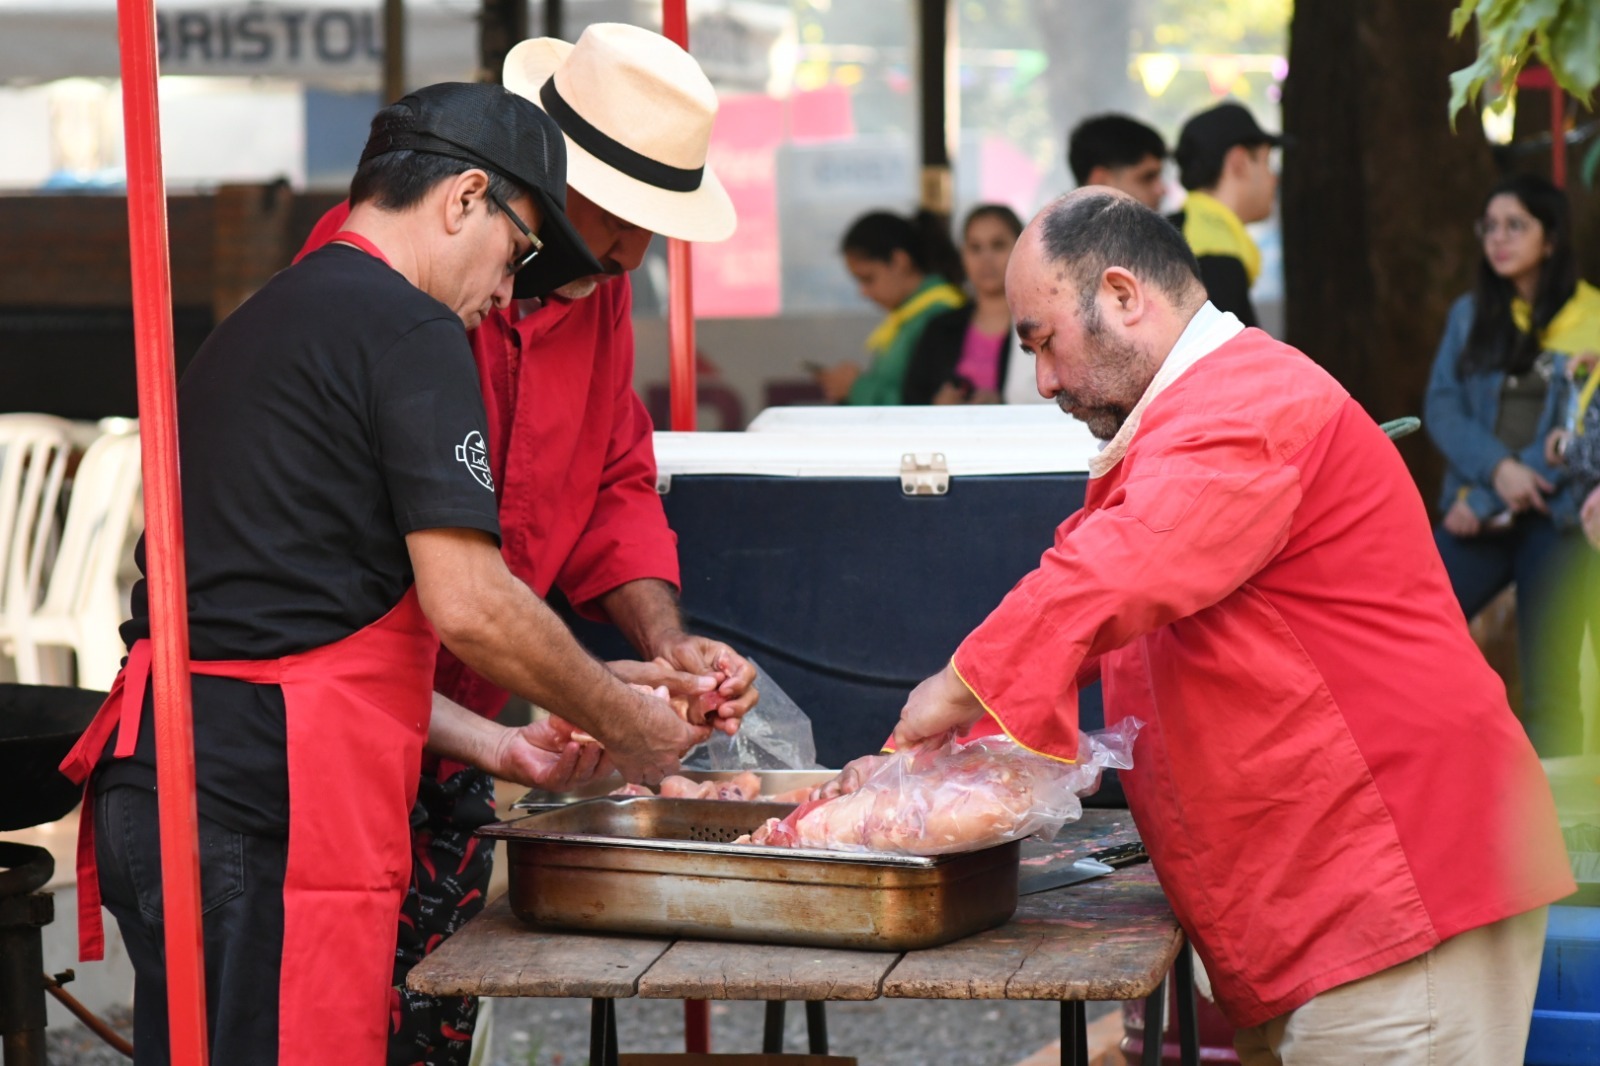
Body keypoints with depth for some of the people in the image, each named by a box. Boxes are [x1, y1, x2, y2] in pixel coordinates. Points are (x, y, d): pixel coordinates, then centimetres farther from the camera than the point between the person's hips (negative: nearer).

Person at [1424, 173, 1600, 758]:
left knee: (1550, 688, -3)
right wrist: (1497, 468, -15)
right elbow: (1441, 406, 4)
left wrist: (1483, 502, -11)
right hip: (1480, 518, 4)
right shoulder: (1470, 314, 11)